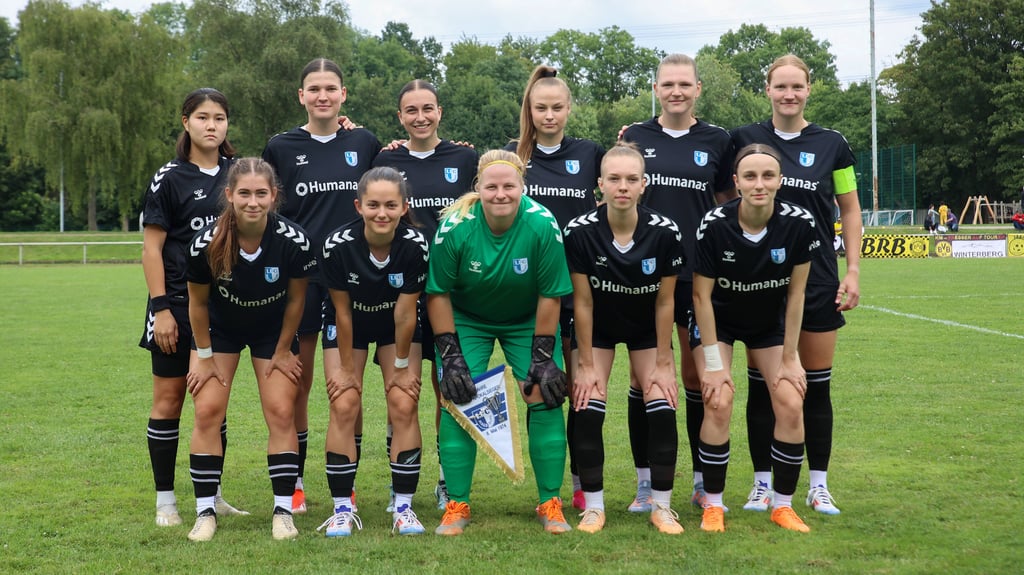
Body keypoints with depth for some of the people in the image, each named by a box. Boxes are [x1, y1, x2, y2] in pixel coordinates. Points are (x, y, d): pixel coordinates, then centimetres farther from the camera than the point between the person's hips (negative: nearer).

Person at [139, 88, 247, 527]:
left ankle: (212, 495, 20)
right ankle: (165, 501, 9)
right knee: (169, 398, 1)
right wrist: (161, 308, -13)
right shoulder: (170, 179, -4)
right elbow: (151, 248, -6)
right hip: (178, 304, -4)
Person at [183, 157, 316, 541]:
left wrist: (282, 351, -3)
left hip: (274, 331, 0)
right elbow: (197, 302, -11)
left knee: (281, 413, -7)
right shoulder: (206, 243, -28)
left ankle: (283, 511, 4)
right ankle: (205, 512, 1)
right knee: (207, 411, -9)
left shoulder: (293, 241, -28)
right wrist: (205, 355, -5)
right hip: (219, 329, 0)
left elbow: (296, 299, -10)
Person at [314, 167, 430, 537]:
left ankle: (403, 507, 1)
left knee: (404, 404, -9)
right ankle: (342, 509, 0)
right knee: (344, 405, -9)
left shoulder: (415, 245, -29)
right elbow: (343, 312, -19)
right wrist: (348, 368, -11)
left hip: (396, 328, 0)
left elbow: (405, 312, -20)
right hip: (352, 325, 0)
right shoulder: (337, 245, -30)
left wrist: (402, 365, -10)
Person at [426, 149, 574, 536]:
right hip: (467, 319, 0)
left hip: (528, 321, 0)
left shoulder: (542, 225, -26)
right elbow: (438, 293, -14)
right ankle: (457, 505, 2)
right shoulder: (455, 226, -25)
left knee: (545, 397, -9)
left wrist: (543, 356, -15)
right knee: (458, 399, -10)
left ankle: (550, 503, 3)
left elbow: (550, 295, -16)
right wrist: (450, 355, -16)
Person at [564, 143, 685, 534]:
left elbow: (665, 301, -14)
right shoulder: (580, 231, -25)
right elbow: (583, 301, -16)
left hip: (647, 330, 0)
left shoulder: (665, 232, -24)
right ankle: (593, 506, 2)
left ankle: (661, 505, 4)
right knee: (587, 410, -13)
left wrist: (662, 363, -10)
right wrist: (586, 364, -12)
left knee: (662, 410, -12)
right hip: (598, 329, 0)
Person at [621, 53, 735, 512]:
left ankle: (703, 482, 18)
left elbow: (729, 207, 10)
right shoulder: (634, 138, 5)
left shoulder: (717, 141, 4)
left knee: (697, 376, 6)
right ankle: (645, 483, 13)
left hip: (699, 275, 0)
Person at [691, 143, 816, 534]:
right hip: (717, 321, -2)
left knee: (791, 405, -11)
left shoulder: (799, 223, -23)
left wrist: (789, 358, -10)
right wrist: (714, 363, -17)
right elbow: (701, 295, -18)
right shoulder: (714, 225, -27)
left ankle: (783, 506, 6)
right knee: (719, 403, -18)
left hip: (770, 322, 2)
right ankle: (713, 505, -1)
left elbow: (796, 294, -13)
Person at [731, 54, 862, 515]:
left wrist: (853, 270, 1)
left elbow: (850, 210, 7)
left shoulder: (832, 144, 2)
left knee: (817, 383, 5)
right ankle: (763, 483, 14)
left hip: (817, 278, 0)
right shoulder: (743, 140, 0)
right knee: (761, 382, 4)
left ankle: (819, 486, 15)